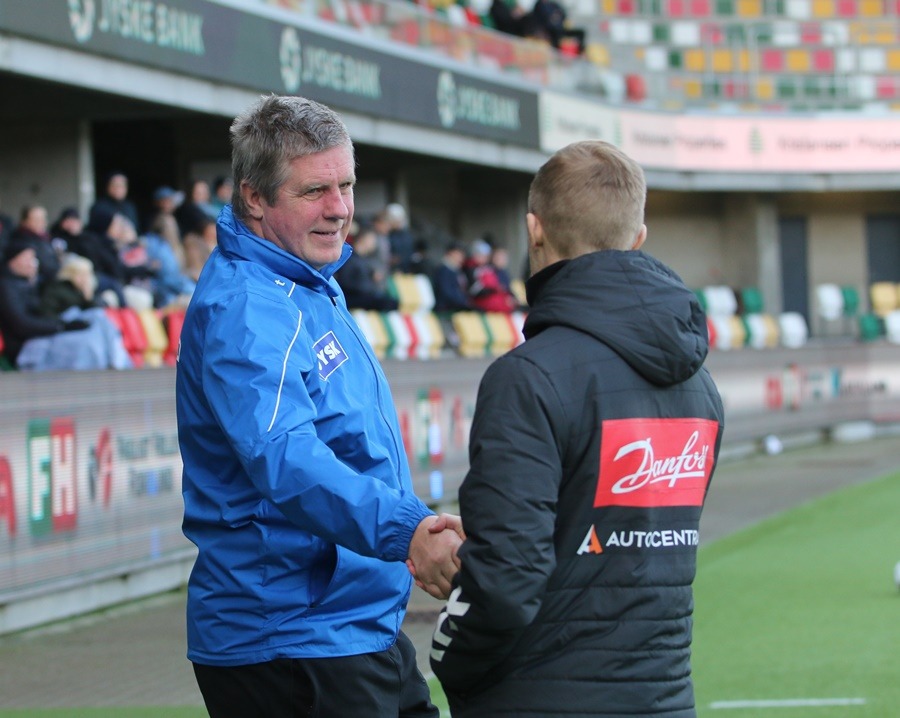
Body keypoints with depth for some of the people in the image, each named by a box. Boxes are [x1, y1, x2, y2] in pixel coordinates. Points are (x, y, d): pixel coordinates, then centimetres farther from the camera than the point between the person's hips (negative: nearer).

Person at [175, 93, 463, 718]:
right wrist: (404, 530, -49)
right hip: (288, 643, -10)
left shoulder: (315, 285, 13)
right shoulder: (244, 311, -21)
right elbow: (284, 460, -37)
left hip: (364, 628, 10)